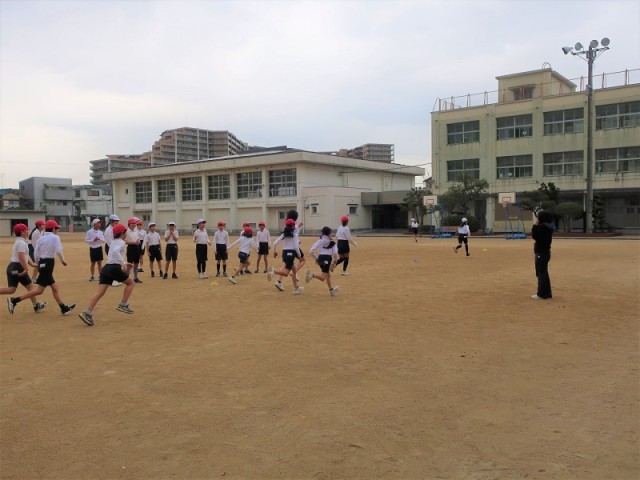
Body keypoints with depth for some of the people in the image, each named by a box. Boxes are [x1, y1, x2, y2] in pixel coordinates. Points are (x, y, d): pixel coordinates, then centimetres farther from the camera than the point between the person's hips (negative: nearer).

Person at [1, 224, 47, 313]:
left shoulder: (18, 242, 17)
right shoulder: (22, 243, -14)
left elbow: (25, 256, 21)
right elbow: (21, 257, -25)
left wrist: (32, 263, 13)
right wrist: (26, 269, -25)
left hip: (11, 266, 9)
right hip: (18, 267, -9)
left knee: (11, 289, 8)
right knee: (30, 286, 4)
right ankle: (36, 305, 11)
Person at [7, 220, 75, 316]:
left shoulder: (41, 238, 11)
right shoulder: (55, 237, -6)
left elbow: (36, 253, 7)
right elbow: (58, 251, -19)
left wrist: (39, 264, 18)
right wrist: (63, 260, -4)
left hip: (42, 263, 8)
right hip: (48, 263, -8)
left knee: (55, 288, 12)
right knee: (39, 290, -6)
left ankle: (64, 308, 16)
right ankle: (14, 300, -8)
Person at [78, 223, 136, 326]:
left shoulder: (114, 242, 25)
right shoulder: (121, 242, -2)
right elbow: (115, 251, -24)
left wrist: (124, 263, 31)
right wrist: (123, 263, -26)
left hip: (106, 267, 7)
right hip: (114, 268, -7)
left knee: (99, 293, -4)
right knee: (131, 283, 15)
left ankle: (87, 313, -18)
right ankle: (123, 305, 8)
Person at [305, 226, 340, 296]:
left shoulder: (320, 241, 11)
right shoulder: (332, 242, 5)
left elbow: (311, 251, 1)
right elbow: (335, 253, -10)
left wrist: (316, 258, 13)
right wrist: (335, 261, 4)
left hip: (320, 258, 5)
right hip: (328, 258, -5)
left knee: (328, 275, 24)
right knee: (323, 278, -9)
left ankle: (331, 290, 32)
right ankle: (312, 274, -35)